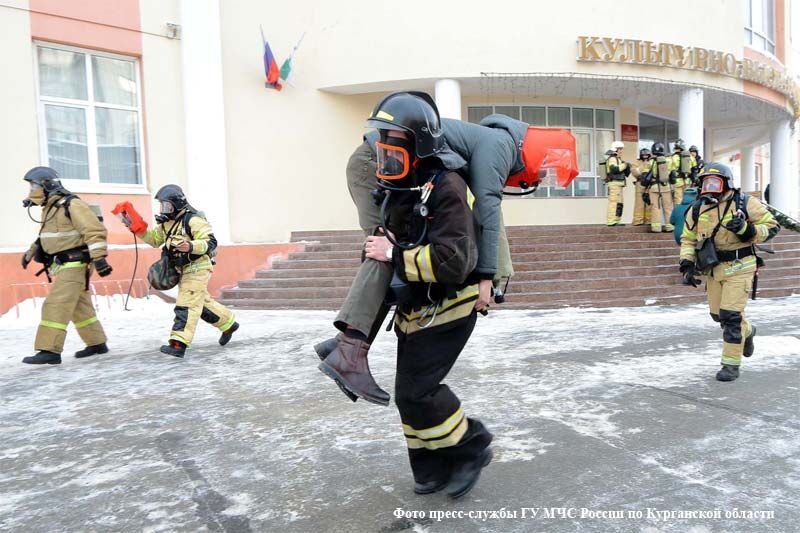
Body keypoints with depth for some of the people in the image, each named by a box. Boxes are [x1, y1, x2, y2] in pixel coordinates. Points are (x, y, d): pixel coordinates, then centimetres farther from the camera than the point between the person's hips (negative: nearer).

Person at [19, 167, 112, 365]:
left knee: (56, 306, -12)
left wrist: (99, 257, -28)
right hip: (63, 266, 10)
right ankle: (97, 343, 22)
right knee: (80, 307, 13)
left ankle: (50, 351, -9)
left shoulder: (72, 205, -15)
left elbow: (94, 231, -21)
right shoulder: (49, 208, 15)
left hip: (75, 265, -10)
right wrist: (31, 251, 25)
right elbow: (47, 235, 31)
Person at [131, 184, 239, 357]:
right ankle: (229, 324, 34)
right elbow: (154, 240, 18)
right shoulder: (167, 222, 9)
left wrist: (191, 246, -38)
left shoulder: (193, 220, -17)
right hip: (184, 269, 9)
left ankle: (178, 344, -14)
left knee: (186, 305, -13)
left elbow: (211, 243, -22)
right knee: (202, 302, 18)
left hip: (198, 267, -9)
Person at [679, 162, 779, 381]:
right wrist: (687, 264, 0)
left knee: (731, 316, -9)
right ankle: (747, 331, 47)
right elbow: (688, 239, 11)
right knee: (718, 314, 15)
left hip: (738, 267, -5)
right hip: (713, 269, 5)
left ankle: (731, 364, 3)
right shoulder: (698, 209, 3)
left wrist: (746, 229, -21)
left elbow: (772, 227, -3)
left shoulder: (745, 203, -8)